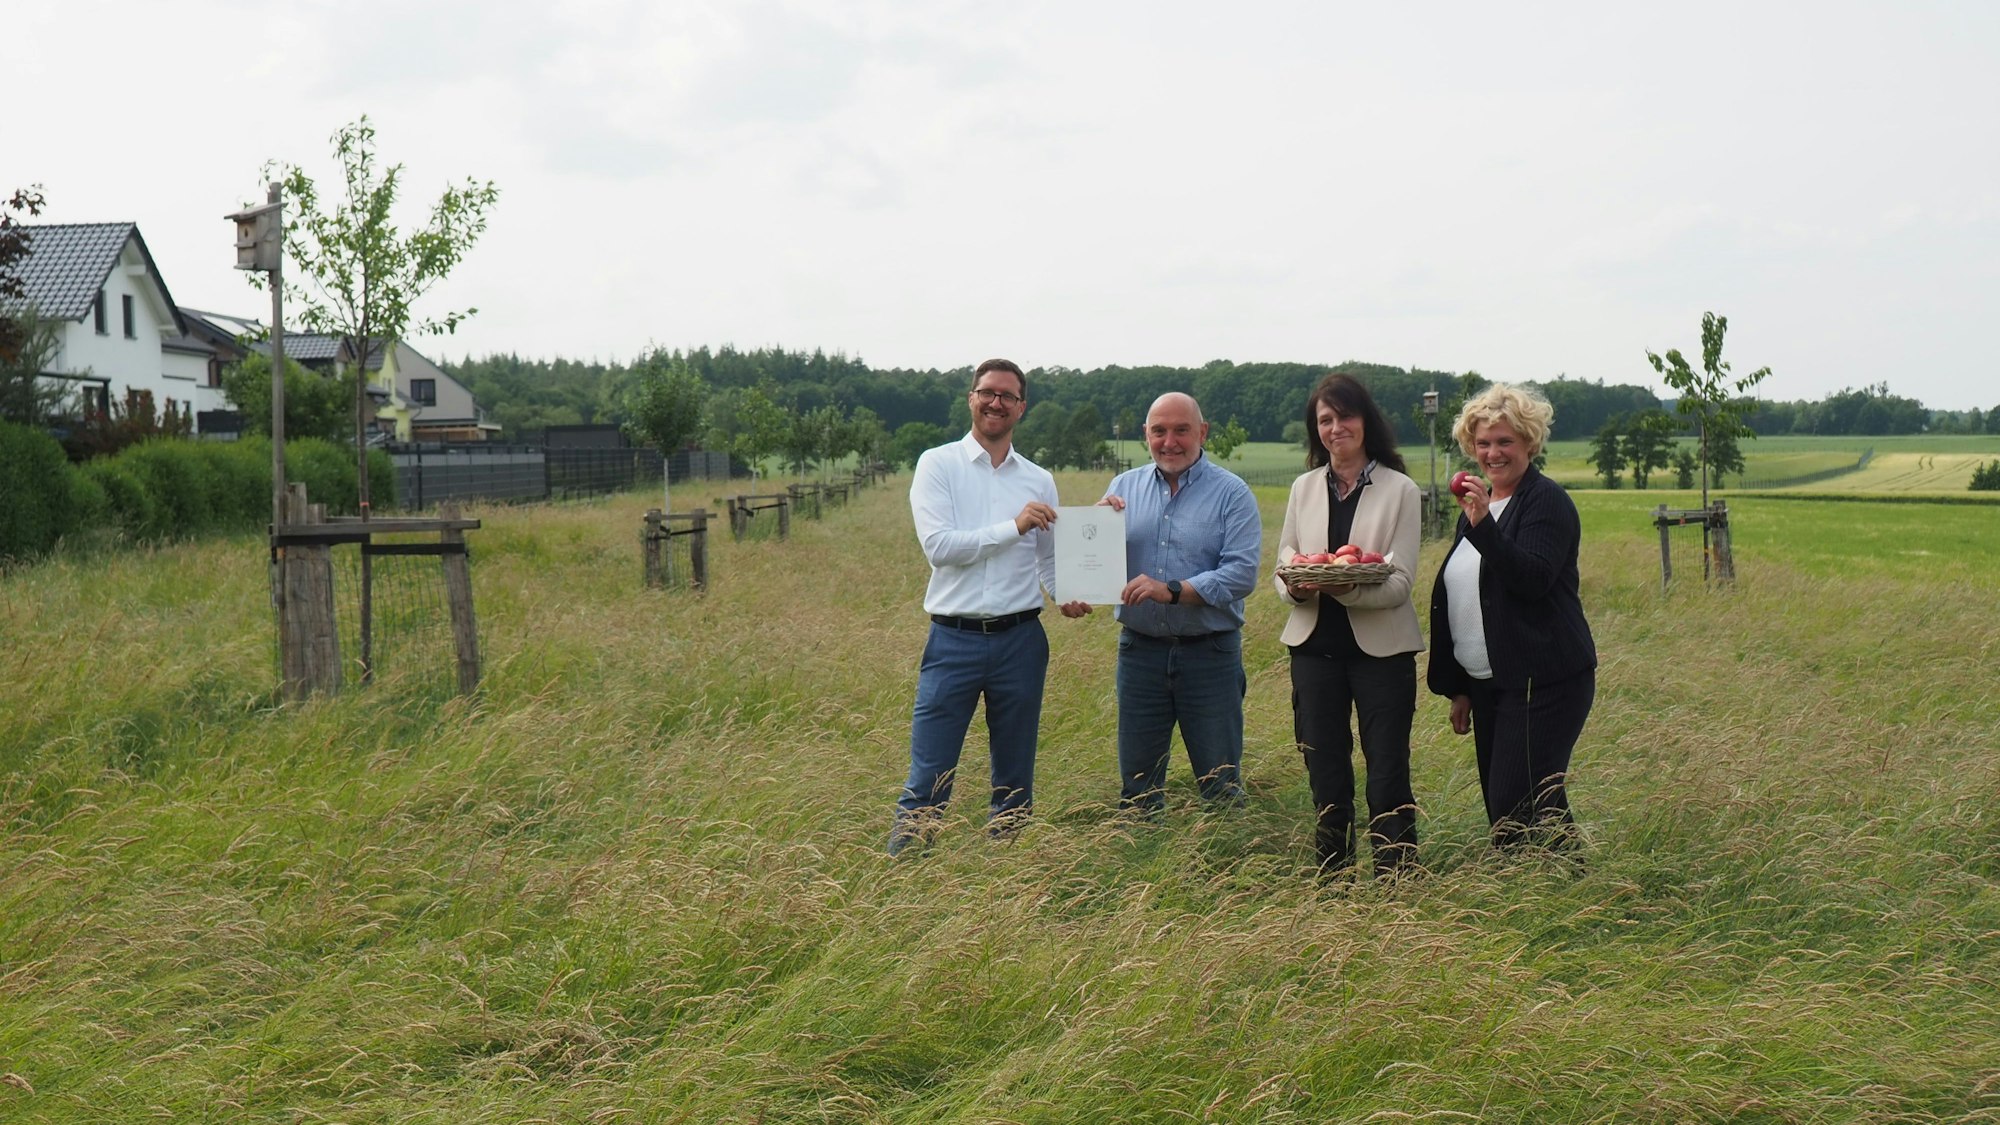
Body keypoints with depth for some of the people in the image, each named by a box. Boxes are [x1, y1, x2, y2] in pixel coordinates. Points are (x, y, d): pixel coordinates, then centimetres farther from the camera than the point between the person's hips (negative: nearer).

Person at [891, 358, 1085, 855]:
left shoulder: (1039, 480, 11)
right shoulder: (938, 464, 1)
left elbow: (1050, 559, 16)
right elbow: (938, 545, -12)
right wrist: (1013, 527, -14)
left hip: (1021, 640, 4)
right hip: (955, 640, -4)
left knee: (1015, 782, 12)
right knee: (928, 779, -4)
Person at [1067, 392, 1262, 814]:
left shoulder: (1232, 494, -3)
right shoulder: (1124, 487, 8)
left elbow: (1242, 573, -14)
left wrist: (1173, 591, -23)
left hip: (1210, 653, -3)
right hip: (1140, 649, 3)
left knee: (1221, 783, 6)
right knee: (1136, 784, 11)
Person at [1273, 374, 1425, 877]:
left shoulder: (1400, 490, -3)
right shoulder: (1304, 487, 9)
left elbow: (1400, 583, -9)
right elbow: (1281, 566, 10)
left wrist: (1345, 587, -27)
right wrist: (1296, 586, -14)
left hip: (1380, 646, -3)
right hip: (1314, 643, 4)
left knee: (1387, 777, -2)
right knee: (1325, 777, 9)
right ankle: (1332, 880, 20)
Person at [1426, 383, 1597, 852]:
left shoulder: (1547, 501, -7)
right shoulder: (1476, 505, 18)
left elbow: (1534, 579, -23)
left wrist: (1483, 527, -34)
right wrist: (1458, 688, 19)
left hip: (1543, 682, -9)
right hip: (1488, 684, 9)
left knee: (1519, 811, -15)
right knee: (1501, 810, 8)